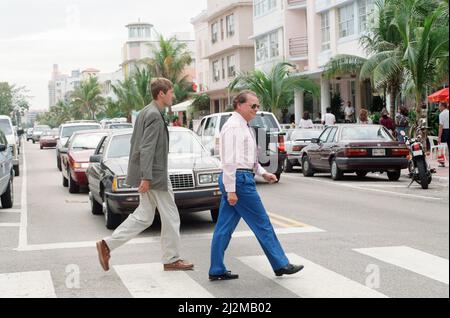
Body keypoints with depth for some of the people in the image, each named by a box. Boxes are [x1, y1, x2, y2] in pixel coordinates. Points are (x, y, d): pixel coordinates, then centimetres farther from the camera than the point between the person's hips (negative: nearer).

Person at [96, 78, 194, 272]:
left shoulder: (145, 113, 14)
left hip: (149, 174, 10)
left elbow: (135, 141, 20)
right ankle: (171, 259, 11)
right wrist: (146, 177, -24)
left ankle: (107, 245, 8)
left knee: (143, 217, 13)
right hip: (155, 175, -10)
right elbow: (147, 148, -22)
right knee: (170, 217, 2)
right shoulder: (155, 116, -17)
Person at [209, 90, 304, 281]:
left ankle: (216, 271, 13)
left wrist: (263, 173, 15)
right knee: (262, 224, -1)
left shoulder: (244, 127, 18)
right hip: (239, 179, -10)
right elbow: (229, 160, -20)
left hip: (242, 178, 10)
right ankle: (280, 265, 8)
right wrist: (230, 190, -22)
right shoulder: (233, 127, -14)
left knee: (224, 227, 9)